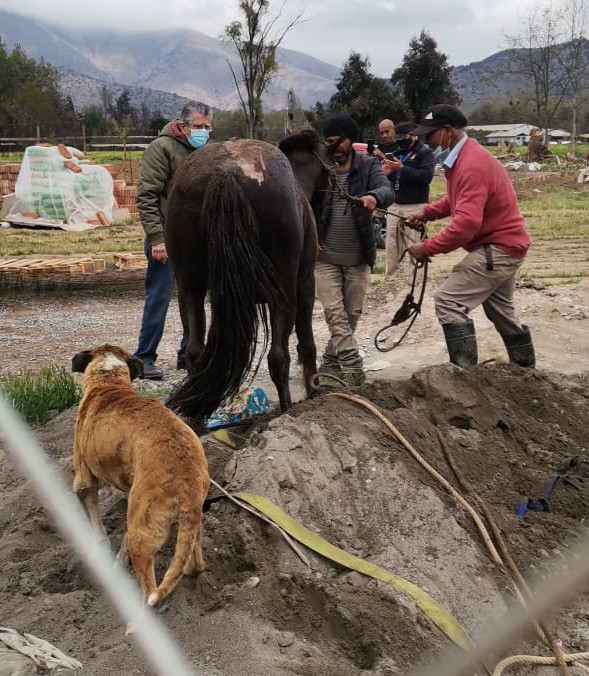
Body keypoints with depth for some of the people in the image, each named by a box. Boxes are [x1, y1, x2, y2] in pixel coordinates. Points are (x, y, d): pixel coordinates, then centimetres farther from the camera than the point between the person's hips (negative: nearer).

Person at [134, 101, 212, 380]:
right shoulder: (162, 147, -9)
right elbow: (146, 196, -15)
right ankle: (144, 358, 8)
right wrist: (156, 237, -19)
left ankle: (189, 355, 23)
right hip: (166, 240, -7)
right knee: (158, 298, -3)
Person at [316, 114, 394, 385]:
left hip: (359, 257, 1)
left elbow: (387, 190, -19)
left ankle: (330, 363, 27)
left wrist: (374, 197, -43)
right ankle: (354, 370, -7)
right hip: (325, 257, -1)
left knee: (352, 314, 9)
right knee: (334, 314, -8)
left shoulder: (368, 165, -2)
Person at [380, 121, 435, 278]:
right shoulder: (397, 153, 19)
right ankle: (390, 278, 12)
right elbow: (388, 181, 25)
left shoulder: (425, 153, 0)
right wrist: (386, 172, 2)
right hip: (395, 206, 6)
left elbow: (426, 176, -16)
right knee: (392, 246, 6)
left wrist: (402, 168, -19)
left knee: (414, 247, -11)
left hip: (415, 207, -6)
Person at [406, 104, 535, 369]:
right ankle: (526, 369, 36)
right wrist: (427, 212, 4)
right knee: (501, 310, 22)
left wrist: (426, 248, -25)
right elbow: (458, 200, 21)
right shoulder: (461, 158, 7)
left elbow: (466, 223, -32)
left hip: (498, 249, -11)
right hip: (503, 245, 11)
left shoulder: (473, 165, -25)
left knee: (448, 301, -16)